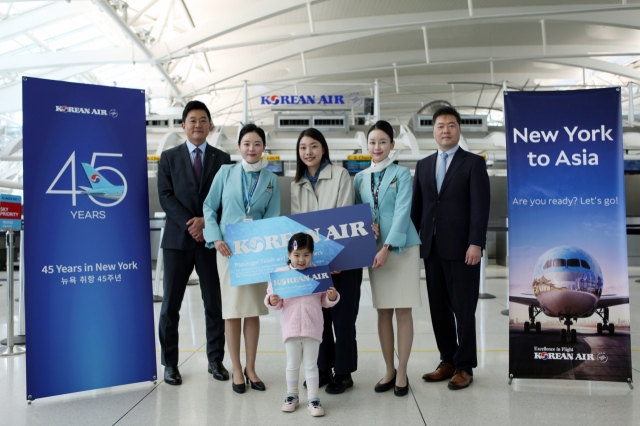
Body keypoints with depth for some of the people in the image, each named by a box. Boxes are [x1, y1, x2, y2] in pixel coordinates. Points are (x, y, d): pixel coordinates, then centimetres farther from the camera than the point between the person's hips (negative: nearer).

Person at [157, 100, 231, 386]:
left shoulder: (222, 159, 8)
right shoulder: (169, 158, 8)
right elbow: (165, 196, -2)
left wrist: (206, 220, -13)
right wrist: (189, 225, -13)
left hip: (212, 239, 0)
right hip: (178, 239, 0)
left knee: (214, 303, 6)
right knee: (171, 304, 5)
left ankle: (216, 360, 18)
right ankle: (169, 363, 17)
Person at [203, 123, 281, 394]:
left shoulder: (271, 180, 6)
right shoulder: (226, 173, 2)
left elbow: (273, 217, 3)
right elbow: (209, 207, 2)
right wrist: (216, 238, -10)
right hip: (228, 248, -1)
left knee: (253, 310, 7)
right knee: (232, 309, 2)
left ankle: (250, 368, 20)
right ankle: (236, 369, 15)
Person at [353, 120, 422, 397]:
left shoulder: (401, 174, -2)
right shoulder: (360, 178, 10)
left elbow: (402, 211, -12)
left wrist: (387, 247, -21)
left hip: (402, 247, -4)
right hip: (374, 249, 4)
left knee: (403, 311, 1)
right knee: (383, 311, 9)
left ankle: (402, 373, 12)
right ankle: (389, 371, 21)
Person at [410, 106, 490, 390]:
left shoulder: (473, 163, 0)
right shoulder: (423, 165, 14)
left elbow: (480, 206, -8)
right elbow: (417, 206, 13)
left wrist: (475, 244, -16)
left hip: (461, 248, -5)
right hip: (431, 247, 5)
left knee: (464, 310, 3)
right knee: (439, 308, 10)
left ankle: (464, 366, 15)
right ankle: (448, 361, 23)